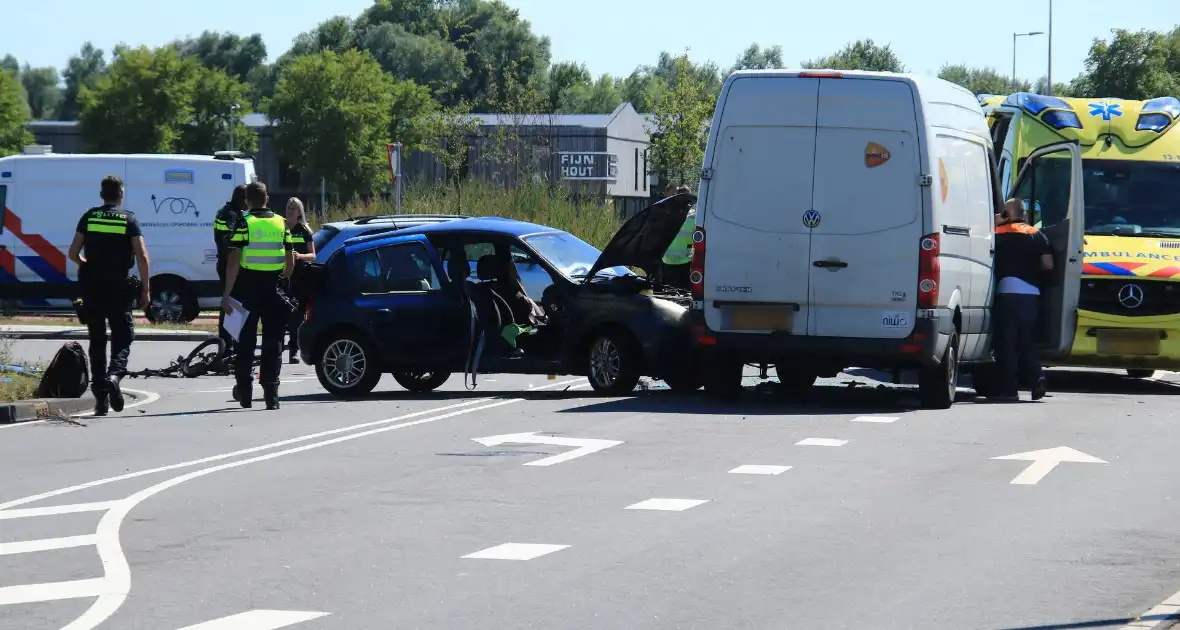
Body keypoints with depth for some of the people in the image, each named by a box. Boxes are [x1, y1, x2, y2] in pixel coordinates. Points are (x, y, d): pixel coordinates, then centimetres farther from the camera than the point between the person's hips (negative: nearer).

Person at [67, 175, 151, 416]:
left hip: (92, 288, 2)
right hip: (120, 288, -2)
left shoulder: (89, 218, 3)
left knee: (97, 341, 11)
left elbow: (73, 253, 2)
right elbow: (142, 256, -9)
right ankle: (115, 375, -23)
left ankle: (100, 396, 8)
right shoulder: (129, 220, -2)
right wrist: (146, 289, -4)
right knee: (122, 339, 6)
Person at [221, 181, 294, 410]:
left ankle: (244, 392, 15)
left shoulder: (244, 224, -8)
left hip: (247, 289, -2)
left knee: (245, 342, 9)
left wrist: (226, 294, -14)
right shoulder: (281, 223, 5)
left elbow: (234, 261, -14)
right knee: (273, 343, 5)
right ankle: (271, 395, -1)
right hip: (273, 288, 2)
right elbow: (290, 262, 8)